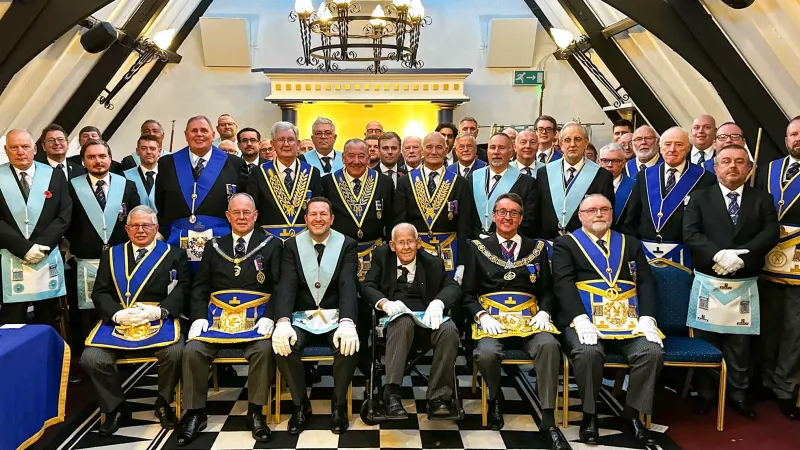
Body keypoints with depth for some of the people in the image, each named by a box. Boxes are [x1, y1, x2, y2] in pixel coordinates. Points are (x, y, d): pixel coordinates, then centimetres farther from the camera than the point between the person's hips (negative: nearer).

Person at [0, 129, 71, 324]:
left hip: (48, 258, 2)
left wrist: (41, 245, -10)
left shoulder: (55, 176, 6)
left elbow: (65, 215, 1)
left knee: (47, 323, 9)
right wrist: (23, 247, -13)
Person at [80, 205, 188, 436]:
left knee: (176, 353, -30)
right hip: (117, 321, 2)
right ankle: (116, 407, 4)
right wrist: (117, 314, -11)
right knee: (91, 359, -21)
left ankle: (163, 403, 0)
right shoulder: (111, 255, 18)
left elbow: (181, 289, 1)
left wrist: (158, 311, -16)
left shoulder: (173, 255, 12)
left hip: (159, 321, -2)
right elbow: (100, 292, 9)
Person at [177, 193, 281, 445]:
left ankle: (255, 412, -12)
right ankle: (195, 413, -5)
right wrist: (199, 316, -4)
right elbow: (200, 287, 13)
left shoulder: (272, 245, 9)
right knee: (193, 350, -22)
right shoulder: (213, 246, 17)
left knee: (264, 350, -31)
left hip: (256, 317, -2)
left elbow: (279, 286, 2)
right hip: (217, 315, 3)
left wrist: (269, 316, -13)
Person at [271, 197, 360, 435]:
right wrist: (282, 322, -29)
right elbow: (286, 286, -9)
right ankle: (301, 405, -3)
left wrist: (347, 323, -33)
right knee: (282, 346, -28)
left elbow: (349, 286, -14)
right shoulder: (292, 245, 3)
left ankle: (339, 404, -3)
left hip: (335, 317, -1)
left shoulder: (347, 245, -1)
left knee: (349, 346, -31)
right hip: (302, 317, 1)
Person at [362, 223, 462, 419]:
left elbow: (453, 287, 6)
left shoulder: (433, 263, 18)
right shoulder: (382, 257, 16)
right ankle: (392, 395, -40)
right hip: (396, 319, -1)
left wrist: (438, 302, -18)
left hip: (427, 319, 2)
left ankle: (438, 397, -27)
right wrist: (385, 303, -16)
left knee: (449, 329, -32)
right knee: (403, 321, -38)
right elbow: (368, 287, 6)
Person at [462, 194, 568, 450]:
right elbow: (468, 294, 8)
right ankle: (495, 398, 2)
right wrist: (481, 315, -11)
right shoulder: (478, 248, 11)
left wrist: (544, 312, -6)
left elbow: (547, 291, 14)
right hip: (492, 319, -1)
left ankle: (548, 420, -21)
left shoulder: (537, 248, 15)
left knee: (549, 345, -32)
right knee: (486, 353, -33)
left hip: (530, 318, 1)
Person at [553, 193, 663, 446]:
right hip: (585, 320, -3)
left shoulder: (631, 244, 22)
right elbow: (563, 284, -3)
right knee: (588, 353, -33)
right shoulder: (565, 245, 10)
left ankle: (632, 414, -2)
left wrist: (647, 319, -7)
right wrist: (581, 320, -19)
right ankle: (589, 415, -7)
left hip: (629, 320, 3)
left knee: (653, 352, -23)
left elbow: (646, 283, 11)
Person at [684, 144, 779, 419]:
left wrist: (741, 256, -20)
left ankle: (738, 394, 21)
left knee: (740, 343, 8)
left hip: (745, 285, 1)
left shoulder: (763, 199, 7)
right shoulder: (700, 198, 3)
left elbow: (771, 232, -6)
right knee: (705, 339, 6)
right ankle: (706, 394, 19)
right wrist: (718, 255, -23)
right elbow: (690, 233, -8)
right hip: (708, 282, -1)